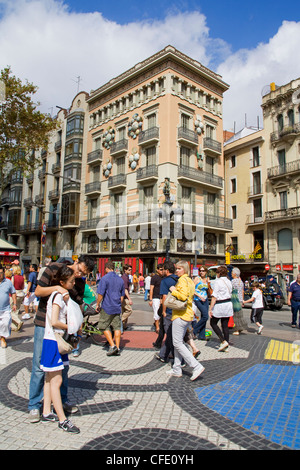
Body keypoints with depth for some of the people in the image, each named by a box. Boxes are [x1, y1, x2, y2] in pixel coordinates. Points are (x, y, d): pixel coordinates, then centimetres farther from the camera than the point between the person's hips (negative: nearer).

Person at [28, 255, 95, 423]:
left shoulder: (80, 283, 1)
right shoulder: (54, 269, -12)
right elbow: (38, 291, -11)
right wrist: (56, 288, -28)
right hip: (44, 325, -4)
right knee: (39, 366, 2)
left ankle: (63, 400, 31)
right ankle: (35, 406, 18)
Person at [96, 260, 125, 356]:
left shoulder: (105, 278, -11)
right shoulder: (120, 279, 9)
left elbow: (101, 294, -13)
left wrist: (98, 304, 0)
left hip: (107, 307, -5)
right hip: (117, 308, 6)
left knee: (105, 327, 7)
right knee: (117, 327, 8)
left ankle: (112, 346, -1)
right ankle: (117, 348, 10)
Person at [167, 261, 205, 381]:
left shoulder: (182, 280, -13)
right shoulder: (190, 280, 16)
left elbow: (183, 296, -25)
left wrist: (173, 290, -11)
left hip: (181, 315, -10)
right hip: (188, 315, 10)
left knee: (177, 343, -5)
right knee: (178, 342, 14)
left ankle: (196, 366, -8)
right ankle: (177, 370, 20)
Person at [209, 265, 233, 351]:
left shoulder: (218, 281, -13)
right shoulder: (228, 281, 9)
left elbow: (214, 296, -17)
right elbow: (230, 293, 13)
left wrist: (210, 309, -16)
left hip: (220, 305, -7)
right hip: (229, 304, 7)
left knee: (213, 323, 7)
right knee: (225, 325, 12)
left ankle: (223, 341, -3)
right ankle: (226, 343, 13)